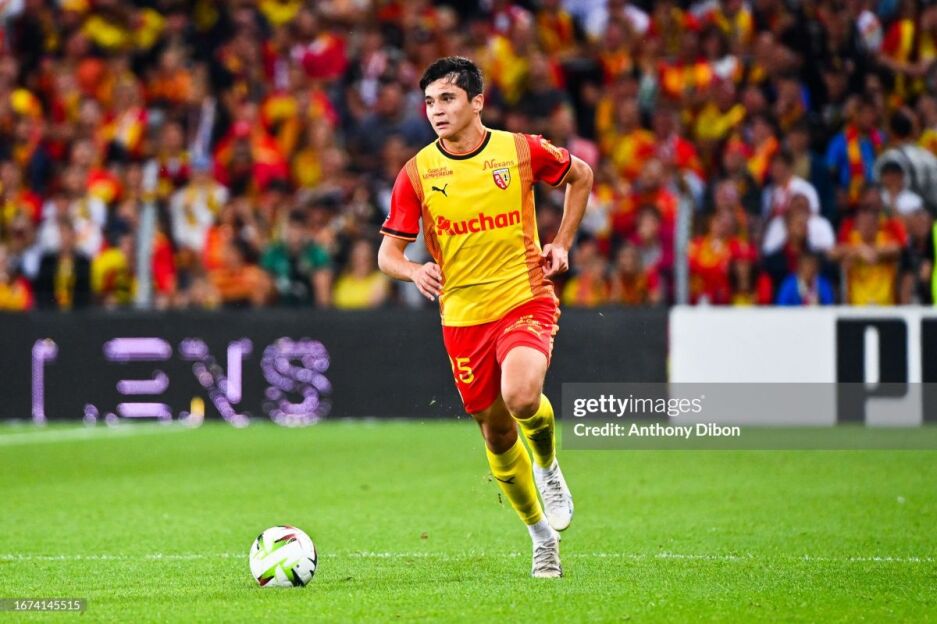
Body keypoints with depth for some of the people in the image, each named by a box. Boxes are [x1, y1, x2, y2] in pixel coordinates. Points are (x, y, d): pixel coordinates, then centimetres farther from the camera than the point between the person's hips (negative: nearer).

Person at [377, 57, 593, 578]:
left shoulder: (521, 151, -4)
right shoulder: (417, 173, -3)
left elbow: (581, 176, 15)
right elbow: (388, 253, -2)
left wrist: (562, 244, 6)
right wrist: (415, 271, -25)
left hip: (526, 300, -2)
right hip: (463, 317, 2)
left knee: (521, 396, -30)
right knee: (497, 434, 7)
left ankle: (549, 467, 5)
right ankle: (543, 537, 29)